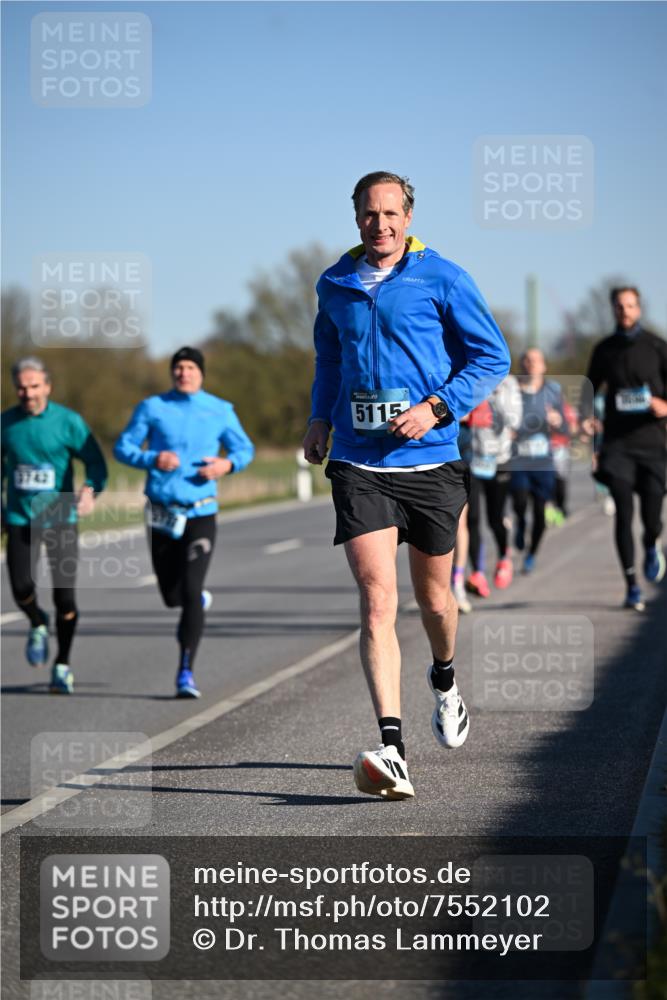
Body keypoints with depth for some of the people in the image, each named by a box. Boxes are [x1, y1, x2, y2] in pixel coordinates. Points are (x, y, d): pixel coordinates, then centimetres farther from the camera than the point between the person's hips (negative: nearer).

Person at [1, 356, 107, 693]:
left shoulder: (68, 421, -5)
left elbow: (96, 461, -5)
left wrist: (89, 490, -25)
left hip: (61, 517, -1)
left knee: (65, 597, -2)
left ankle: (62, 665, 16)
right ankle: (38, 625, 22)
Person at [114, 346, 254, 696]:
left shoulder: (220, 411, 4)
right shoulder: (152, 408, 3)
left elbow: (245, 449, 14)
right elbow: (123, 447, 3)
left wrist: (228, 464, -9)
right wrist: (152, 459, -17)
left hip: (201, 514, -2)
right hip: (162, 514, 2)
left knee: (190, 593, -14)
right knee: (171, 596, 10)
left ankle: (186, 673, -10)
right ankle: (200, 601, 48)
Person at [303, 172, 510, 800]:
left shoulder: (443, 280, -3)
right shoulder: (335, 285, 9)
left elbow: (492, 356, 0)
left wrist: (437, 407, -12)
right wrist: (320, 418, 14)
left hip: (430, 462, -1)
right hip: (358, 465, 1)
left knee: (432, 597, 15)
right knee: (377, 599, -15)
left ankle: (444, 680, 49)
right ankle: (391, 748, -23)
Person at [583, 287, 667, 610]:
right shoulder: (604, 350, 8)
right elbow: (591, 388, 19)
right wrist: (586, 417, 1)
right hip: (617, 443, 1)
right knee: (623, 514, -7)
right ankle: (632, 587, 0)